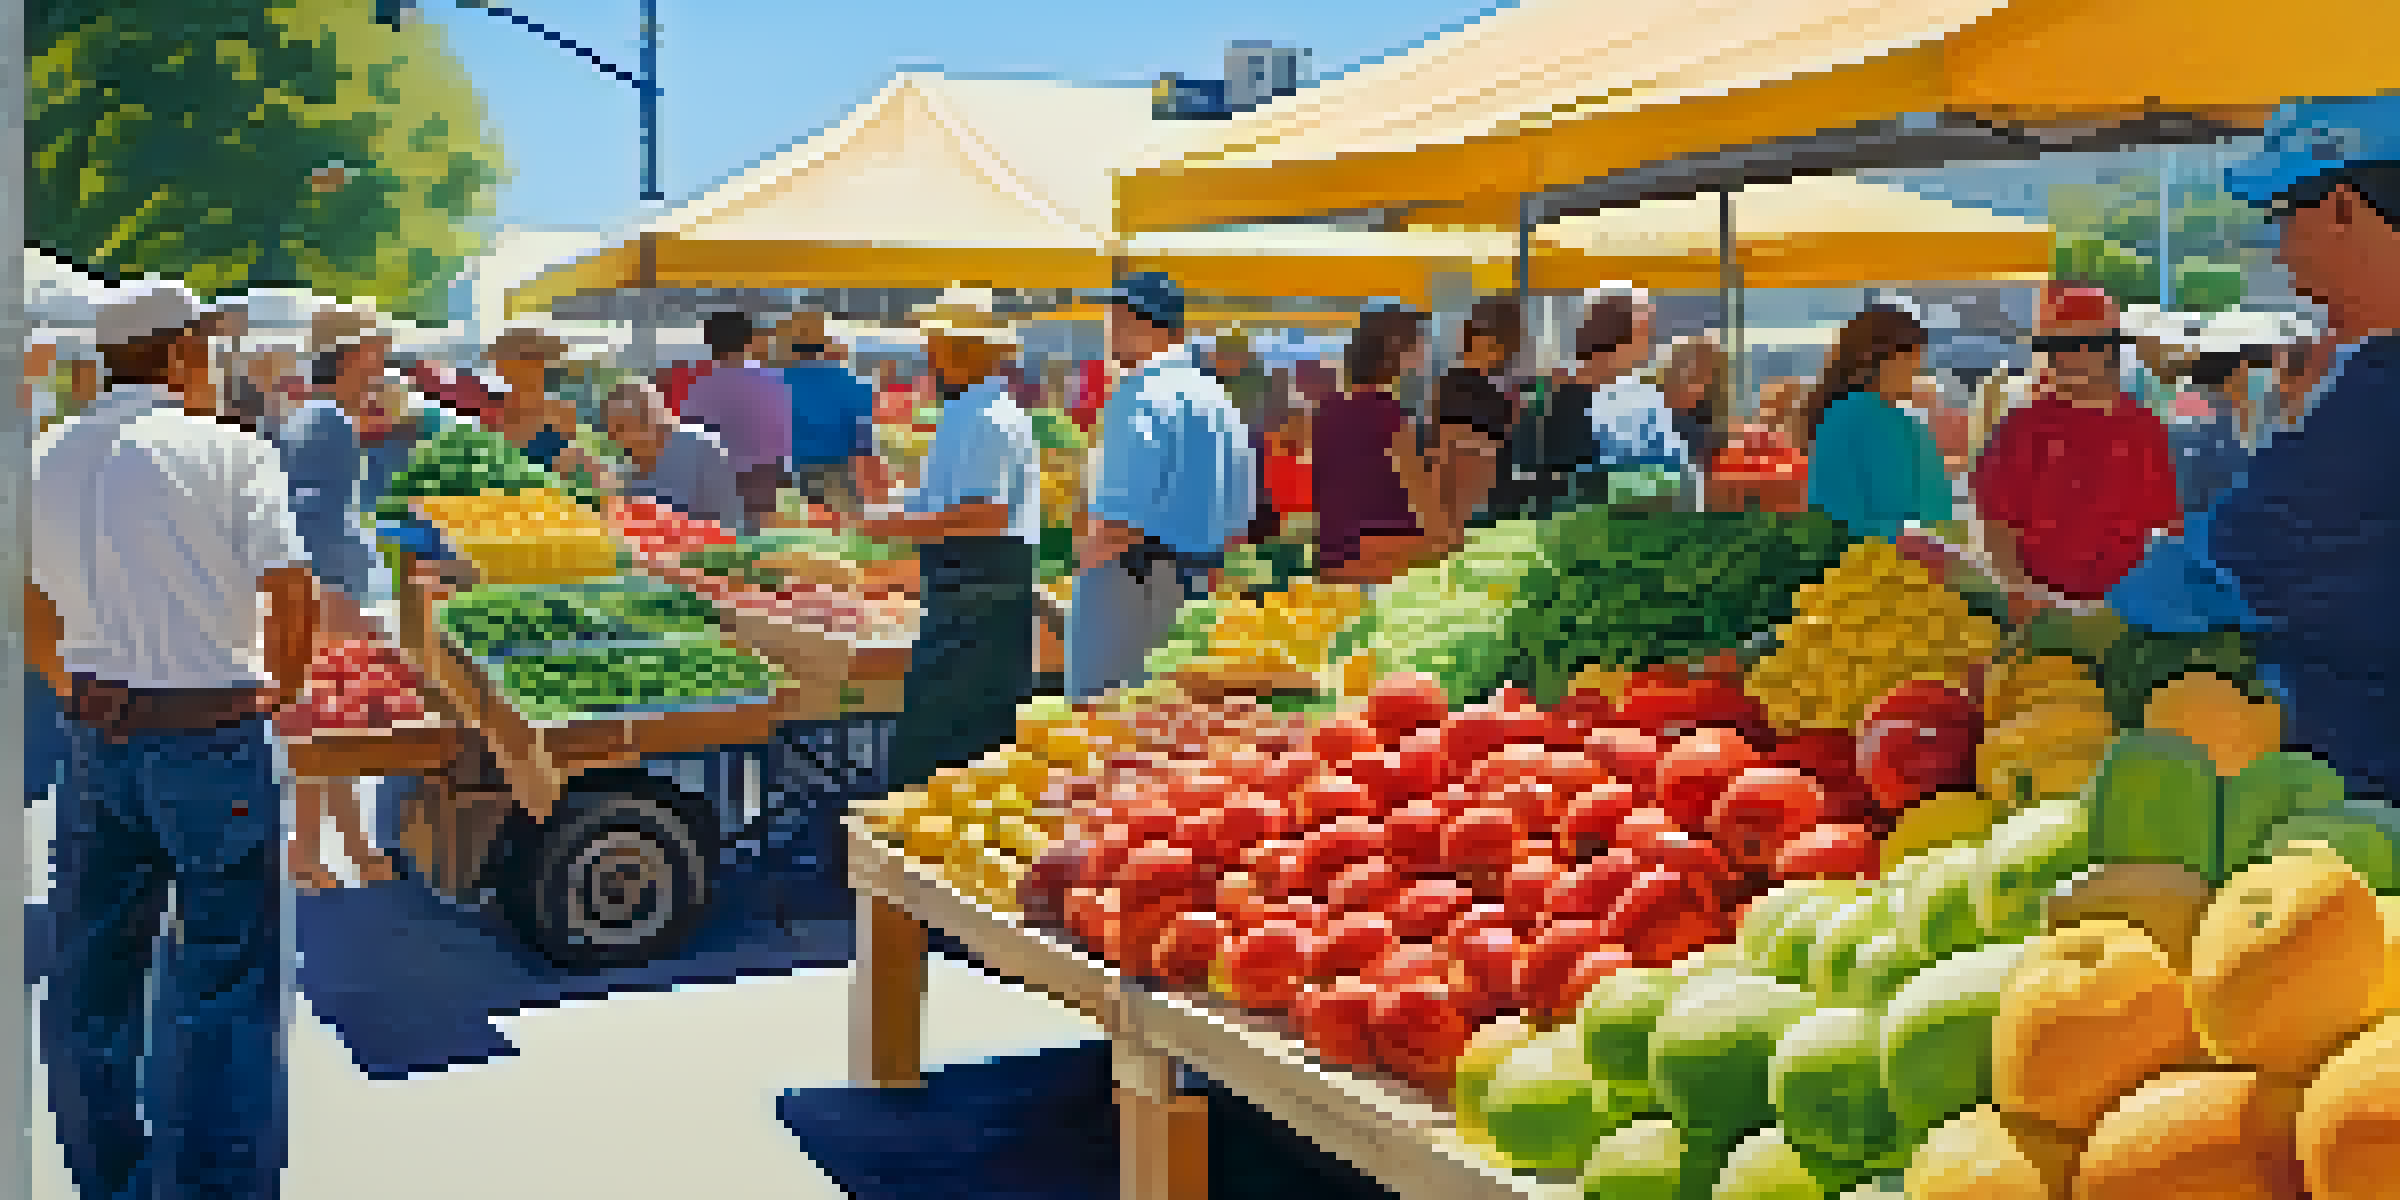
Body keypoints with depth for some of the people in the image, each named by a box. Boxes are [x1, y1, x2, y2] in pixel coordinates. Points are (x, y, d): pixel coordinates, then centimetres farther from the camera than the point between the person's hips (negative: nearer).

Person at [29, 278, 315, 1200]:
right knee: (225, 973, 2)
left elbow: (29, 605, 14)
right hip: (210, 736, -6)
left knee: (93, 968, 16)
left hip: (98, 736, 6)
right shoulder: (228, 451, -10)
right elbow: (290, 589, -16)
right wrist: (280, 685, 0)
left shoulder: (49, 459, 8)